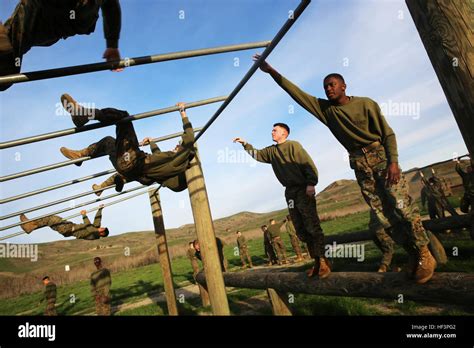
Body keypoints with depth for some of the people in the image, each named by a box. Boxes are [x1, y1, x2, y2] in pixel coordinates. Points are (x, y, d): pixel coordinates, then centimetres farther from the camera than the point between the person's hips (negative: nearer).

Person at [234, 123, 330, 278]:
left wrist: (311, 184, -20)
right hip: (290, 192, 7)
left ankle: (323, 261, -6)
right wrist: (245, 144, 21)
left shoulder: (293, 145, -5)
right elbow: (257, 154, 30)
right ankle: (317, 261, 11)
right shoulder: (271, 151, 16)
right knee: (301, 230, 5)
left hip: (303, 190, -7)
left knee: (312, 226, -11)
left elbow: (308, 164, -12)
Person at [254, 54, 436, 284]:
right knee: (384, 214, 1)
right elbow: (296, 93, 5)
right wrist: (272, 72, 1)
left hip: (380, 155, -3)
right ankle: (412, 256, 12)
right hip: (359, 164, 3)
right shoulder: (325, 108, 8)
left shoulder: (365, 104, -1)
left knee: (402, 206, -8)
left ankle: (424, 254, 6)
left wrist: (393, 162, -15)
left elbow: (388, 133, -3)